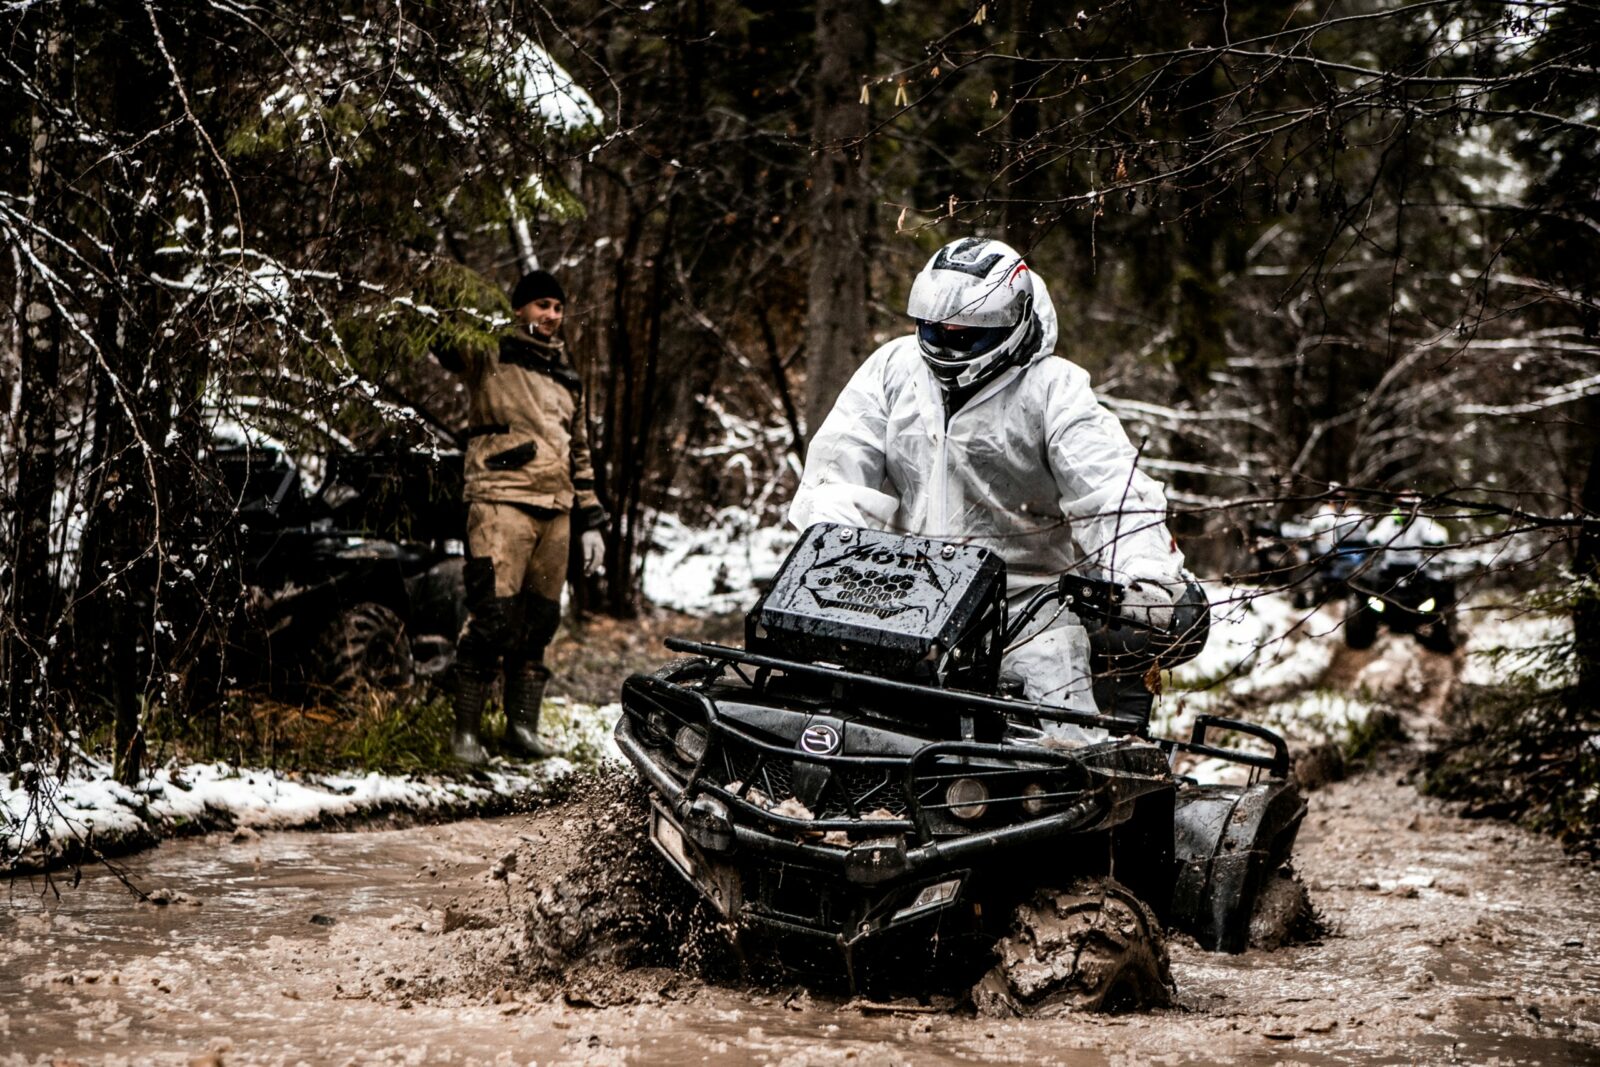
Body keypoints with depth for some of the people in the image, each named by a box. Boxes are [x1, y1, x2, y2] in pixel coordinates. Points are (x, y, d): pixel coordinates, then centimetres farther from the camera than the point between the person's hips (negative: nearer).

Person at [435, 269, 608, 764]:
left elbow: (580, 453, 27)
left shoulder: (566, 378, 23)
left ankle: (522, 724, 15)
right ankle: (466, 728, -7)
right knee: (493, 614, -13)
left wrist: (590, 520, 22)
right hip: (502, 501, -6)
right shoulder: (489, 355, 5)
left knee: (539, 620, 7)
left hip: (556, 509, 6)